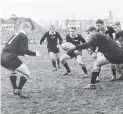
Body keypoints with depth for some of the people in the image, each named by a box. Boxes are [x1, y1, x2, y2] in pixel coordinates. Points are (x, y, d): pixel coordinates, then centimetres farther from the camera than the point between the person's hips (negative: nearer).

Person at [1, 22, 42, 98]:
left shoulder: (15, 35, 22)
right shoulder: (24, 36, -3)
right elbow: (24, 50, -13)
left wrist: (22, 54, 33)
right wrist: (34, 53, 0)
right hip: (11, 58, -9)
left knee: (14, 71, 34)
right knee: (27, 73, 2)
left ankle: (15, 89, 27)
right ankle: (19, 91, -6)